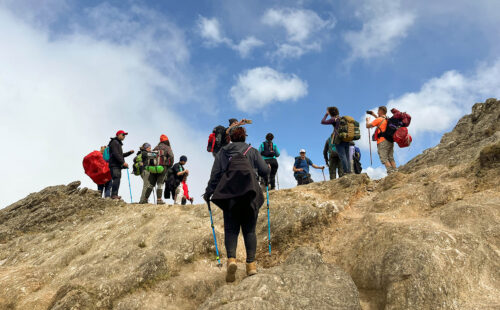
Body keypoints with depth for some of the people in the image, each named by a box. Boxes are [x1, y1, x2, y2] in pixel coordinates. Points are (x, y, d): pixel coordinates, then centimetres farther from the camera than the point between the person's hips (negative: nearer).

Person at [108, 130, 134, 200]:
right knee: (116, 178, -18)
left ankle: (115, 195, 4)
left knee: (117, 180, 5)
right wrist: (123, 162, -19)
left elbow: (121, 155, 29)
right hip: (114, 164, -10)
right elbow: (116, 154, -16)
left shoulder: (118, 143, 26)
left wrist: (129, 152, 18)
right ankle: (114, 195, -22)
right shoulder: (114, 142, -5)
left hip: (118, 165, 10)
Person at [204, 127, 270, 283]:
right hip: (250, 194, 0)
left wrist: (208, 193, 15)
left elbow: (215, 175, 8)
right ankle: (251, 263, -3)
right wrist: (268, 168, 32)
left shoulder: (222, 152, 14)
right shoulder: (252, 151, 13)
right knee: (249, 230, 6)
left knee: (230, 229, 3)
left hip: (229, 194, 0)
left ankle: (231, 258, -19)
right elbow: (265, 171, 9)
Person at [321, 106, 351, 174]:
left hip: (339, 140, -7)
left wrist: (326, 114, 11)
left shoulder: (334, 119, -3)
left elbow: (323, 122, -1)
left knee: (342, 156, -9)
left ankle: (346, 171, -14)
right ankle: (349, 171, 4)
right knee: (347, 156, 9)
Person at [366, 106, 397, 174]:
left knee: (384, 159, -10)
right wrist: (374, 115, 41)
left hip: (382, 141, -8)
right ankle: (395, 172, 3)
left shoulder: (379, 119, -5)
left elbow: (368, 126, 0)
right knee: (391, 158, 9)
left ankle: (391, 172, -20)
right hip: (390, 141, 8)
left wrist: (367, 120, 20)